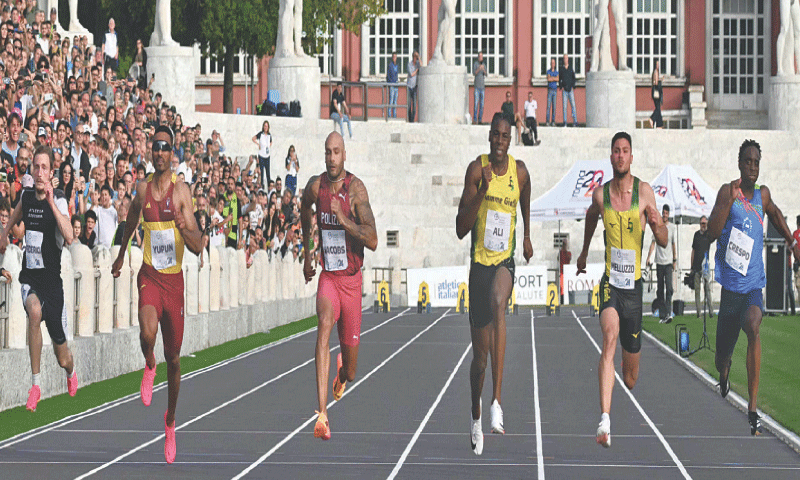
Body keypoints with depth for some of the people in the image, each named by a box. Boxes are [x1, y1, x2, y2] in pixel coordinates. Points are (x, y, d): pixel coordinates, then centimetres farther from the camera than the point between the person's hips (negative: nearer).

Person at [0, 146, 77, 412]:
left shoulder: (59, 200, -12)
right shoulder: (26, 196, 2)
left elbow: (69, 238, -29)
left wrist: (51, 202, -32)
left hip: (52, 278, -2)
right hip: (29, 277, 2)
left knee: (62, 358, 6)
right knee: (34, 310, -35)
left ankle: (71, 373, 47)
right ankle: (35, 385, -26)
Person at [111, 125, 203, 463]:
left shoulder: (181, 191, -6)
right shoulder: (142, 189, 2)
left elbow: (198, 247, -11)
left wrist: (185, 228, -32)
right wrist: (121, 255, 37)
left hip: (174, 279, -1)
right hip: (149, 276, 1)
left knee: (173, 357, 8)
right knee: (147, 333, -30)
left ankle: (170, 421, 28)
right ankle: (149, 367, 6)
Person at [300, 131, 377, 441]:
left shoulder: (356, 189, -14)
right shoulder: (315, 186, -3)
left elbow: (372, 241, -22)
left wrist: (345, 220, -35)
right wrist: (306, 254, 25)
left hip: (351, 279, -1)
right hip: (327, 276, 1)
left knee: (351, 372, 7)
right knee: (324, 327, -29)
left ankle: (343, 375, 50)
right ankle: (322, 415, -37)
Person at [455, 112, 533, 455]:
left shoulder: (520, 171, 0)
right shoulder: (476, 169, -7)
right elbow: (461, 229, -14)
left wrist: (527, 238, 33)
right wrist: (482, 191, -24)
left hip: (506, 262, 0)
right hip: (480, 262, 0)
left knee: (498, 303, -36)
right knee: (481, 351, 7)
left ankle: (497, 402, -41)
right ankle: (475, 417, 35)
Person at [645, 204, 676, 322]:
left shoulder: (672, 227, 6)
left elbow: (673, 245, 13)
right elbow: (653, 242, 4)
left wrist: (675, 260, 12)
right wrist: (648, 257, -6)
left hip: (668, 262, -1)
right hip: (659, 262, 1)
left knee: (669, 287, -13)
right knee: (660, 289, 3)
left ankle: (668, 313, -19)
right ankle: (662, 314, 8)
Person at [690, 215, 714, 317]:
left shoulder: (709, 234, 5)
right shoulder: (696, 234, 12)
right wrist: (692, 266, 15)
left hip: (706, 266, -3)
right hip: (697, 266, 3)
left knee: (708, 289, -5)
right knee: (697, 290, 2)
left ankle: (710, 311, -5)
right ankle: (698, 312, 4)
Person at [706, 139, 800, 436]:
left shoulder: (762, 195, 6)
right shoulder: (728, 192, -7)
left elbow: (774, 213, 31)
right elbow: (712, 233, -19)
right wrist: (729, 200, -28)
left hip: (754, 286, 2)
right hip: (731, 286, -2)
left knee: (753, 327, -28)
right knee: (721, 359, 7)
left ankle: (753, 409, -27)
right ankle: (724, 372, 48)